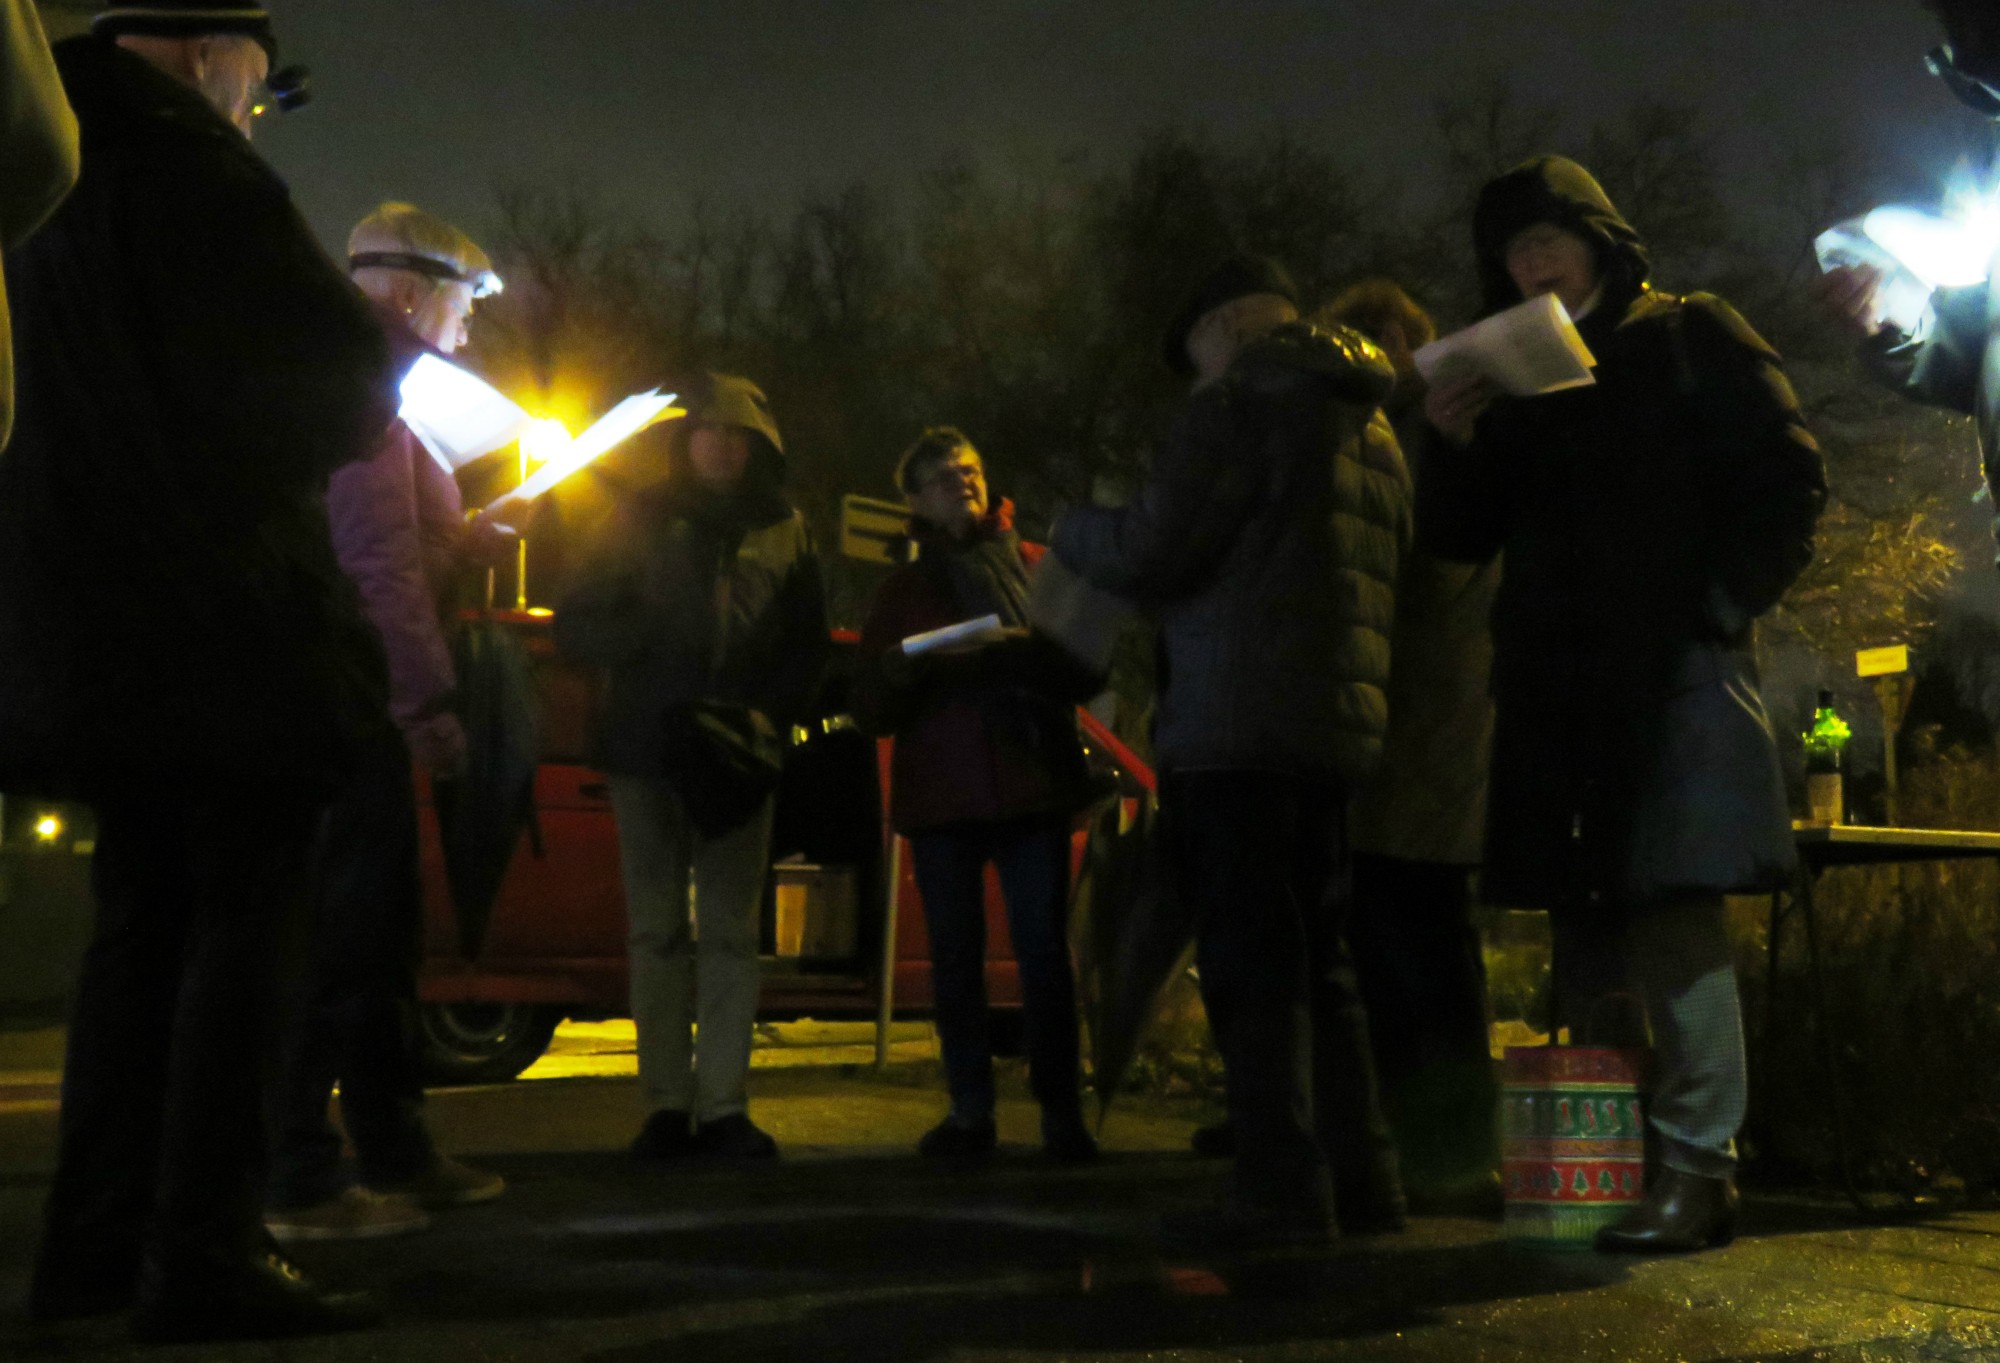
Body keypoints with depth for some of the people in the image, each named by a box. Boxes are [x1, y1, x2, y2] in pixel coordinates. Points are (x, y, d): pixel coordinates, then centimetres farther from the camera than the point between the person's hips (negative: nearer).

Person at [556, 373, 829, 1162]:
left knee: (730, 934, -1)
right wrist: (648, 636, -10)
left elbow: (808, 650, 12)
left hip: (738, 760, 0)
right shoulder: (645, 519, 11)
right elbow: (575, 629, 8)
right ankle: (667, 1105, 4)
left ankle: (723, 1105, 1)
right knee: (658, 931, 1)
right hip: (646, 750, 0)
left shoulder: (785, 533, 12)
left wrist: (771, 715, -5)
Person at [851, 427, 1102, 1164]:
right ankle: (969, 1109, 8)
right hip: (940, 794, 2)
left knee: (1043, 951, -7)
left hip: (1033, 790, -2)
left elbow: (1087, 671, 4)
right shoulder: (903, 589, 18)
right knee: (955, 956, 2)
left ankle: (1060, 1109, -1)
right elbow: (871, 710, 12)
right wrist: (896, 672, -10)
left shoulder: (1037, 567, 13)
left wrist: (1027, 655, -15)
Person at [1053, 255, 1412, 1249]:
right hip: (1337, 725, 9)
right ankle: (1359, 1176, 15)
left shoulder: (1240, 401, -5)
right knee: (1314, 955, 14)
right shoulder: (1374, 429, 21)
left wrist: (1071, 528, 11)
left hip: (1235, 726, -8)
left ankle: (1280, 1187, -6)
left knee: (1248, 961, -5)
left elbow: (1147, 554, -11)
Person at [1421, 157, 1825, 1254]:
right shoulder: (1509, 374, 19)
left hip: (1675, 665, -5)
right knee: (1584, 919, 5)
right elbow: (1459, 539, 15)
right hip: (1553, 680, 5)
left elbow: (1788, 476, 1)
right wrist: (1454, 445, -3)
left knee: (1673, 906, -13)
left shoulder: (1692, 338, 7)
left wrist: (1727, 600, -9)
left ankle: (1698, 1165, -10)